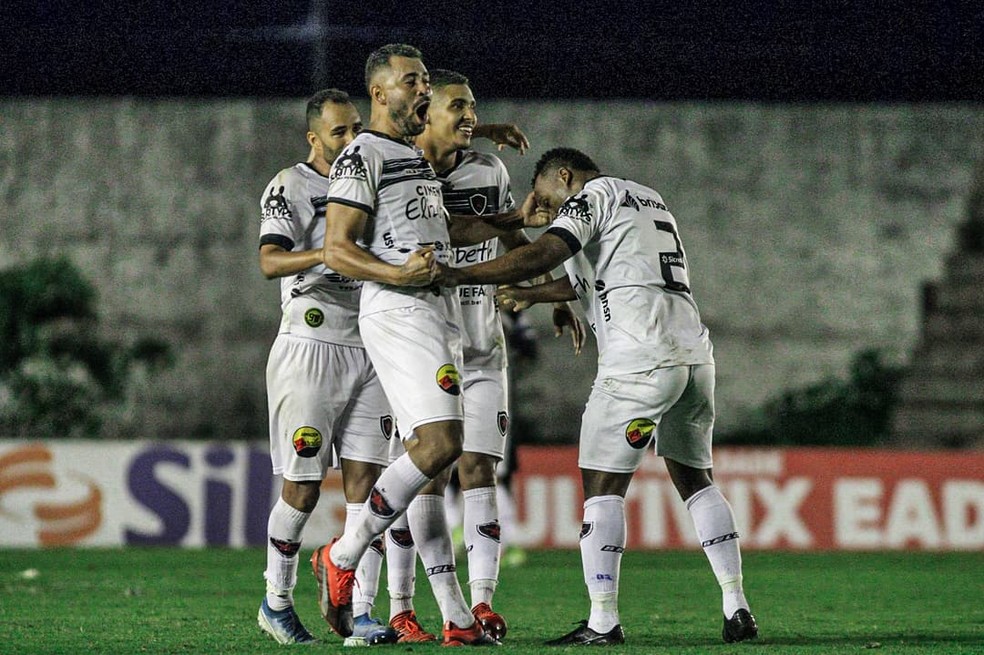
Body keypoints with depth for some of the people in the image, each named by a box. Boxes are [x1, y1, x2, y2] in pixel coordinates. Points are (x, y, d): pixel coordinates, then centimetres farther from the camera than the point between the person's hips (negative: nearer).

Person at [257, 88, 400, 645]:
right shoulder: (291, 187, -5)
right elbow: (270, 261, -19)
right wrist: (325, 254, -36)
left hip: (370, 349, 5)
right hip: (311, 346, -5)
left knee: (365, 480, -2)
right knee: (303, 487, -2)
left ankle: (360, 613, -3)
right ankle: (277, 602, 17)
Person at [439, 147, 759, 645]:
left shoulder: (592, 196, 2)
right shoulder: (649, 200, 28)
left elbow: (541, 256, -13)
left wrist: (458, 276, -10)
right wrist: (529, 296, 48)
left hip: (639, 361, -8)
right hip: (694, 353, 8)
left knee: (603, 486, -2)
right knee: (694, 478, 18)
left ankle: (603, 622, -8)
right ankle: (737, 609, 13)